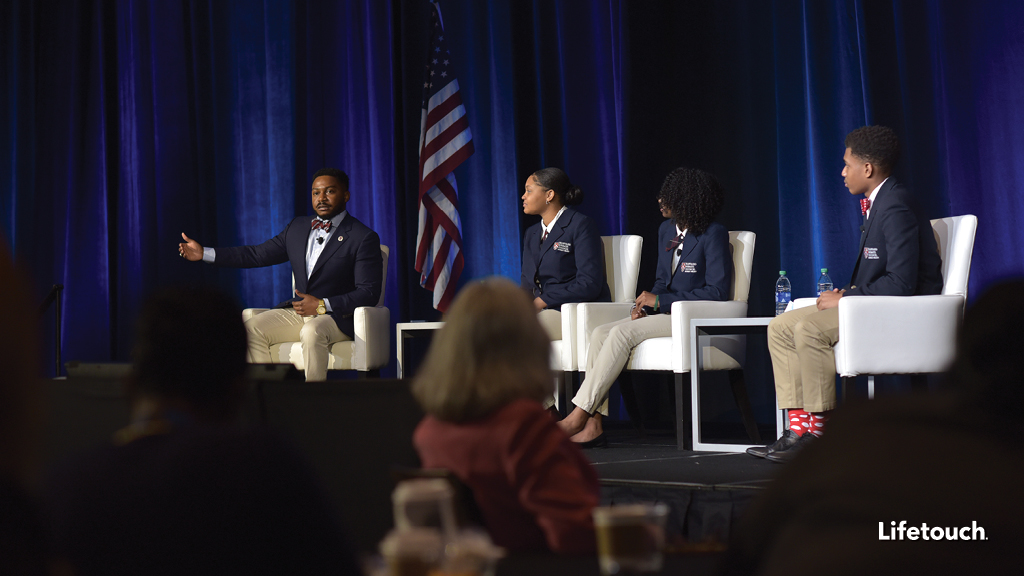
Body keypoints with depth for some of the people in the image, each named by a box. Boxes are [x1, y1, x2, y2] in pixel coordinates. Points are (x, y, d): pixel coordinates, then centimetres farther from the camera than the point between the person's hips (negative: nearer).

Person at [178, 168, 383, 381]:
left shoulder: (363, 238, -5)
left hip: (337, 316, -6)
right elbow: (257, 254, 14)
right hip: (297, 312, 6)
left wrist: (322, 305, -19)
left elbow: (369, 293, -10)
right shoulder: (298, 228, 15)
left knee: (311, 333, -38)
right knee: (250, 330, -17)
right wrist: (204, 253, 7)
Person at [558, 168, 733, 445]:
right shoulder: (666, 230, 15)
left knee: (622, 333, -28)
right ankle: (592, 425, -24)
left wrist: (660, 301, -16)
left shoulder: (713, 235, -10)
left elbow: (717, 291, -16)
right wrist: (645, 305, -2)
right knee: (600, 333, -17)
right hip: (665, 313, 8)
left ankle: (577, 418, -28)